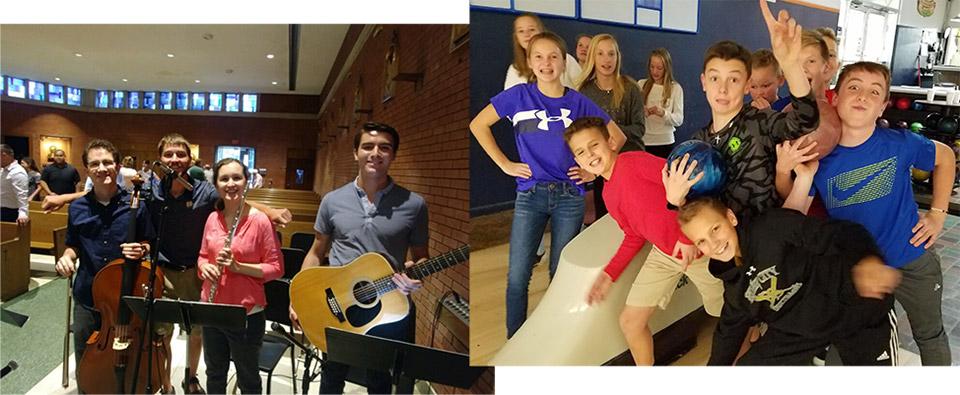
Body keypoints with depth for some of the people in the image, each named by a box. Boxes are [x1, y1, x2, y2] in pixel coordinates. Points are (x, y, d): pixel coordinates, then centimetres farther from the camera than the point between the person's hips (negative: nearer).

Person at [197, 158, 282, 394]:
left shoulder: (260, 220, -14)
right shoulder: (212, 219, 3)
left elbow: (276, 267, -13)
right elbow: (203, 256, 14)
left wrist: (238, 266, -23)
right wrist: (205, 268, -8)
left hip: (247, 313, -5)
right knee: (214, 374, 23)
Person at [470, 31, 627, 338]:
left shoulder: (578, 102, 3)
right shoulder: (518, 96, 0)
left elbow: (617, 137, 11)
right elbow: (478, 125, 3)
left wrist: (594, 170, 5)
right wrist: (505, 164, 0)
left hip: (570, 197, 1)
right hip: (530, 195, 0)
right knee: (517, 276, -1)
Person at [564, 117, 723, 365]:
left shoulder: (634, 161, -19)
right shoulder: (608, 195, 5)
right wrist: (609, 274, 7)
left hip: (698, 249, -7)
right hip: (663, 254, 7)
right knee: (630, 322, 8)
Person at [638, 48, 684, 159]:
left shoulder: (675, 88, 0)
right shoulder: (641, 84, 4)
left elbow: (679, 120, -4)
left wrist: (662, 113, -21)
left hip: (664, 142, -1)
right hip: (642, 141, 1)